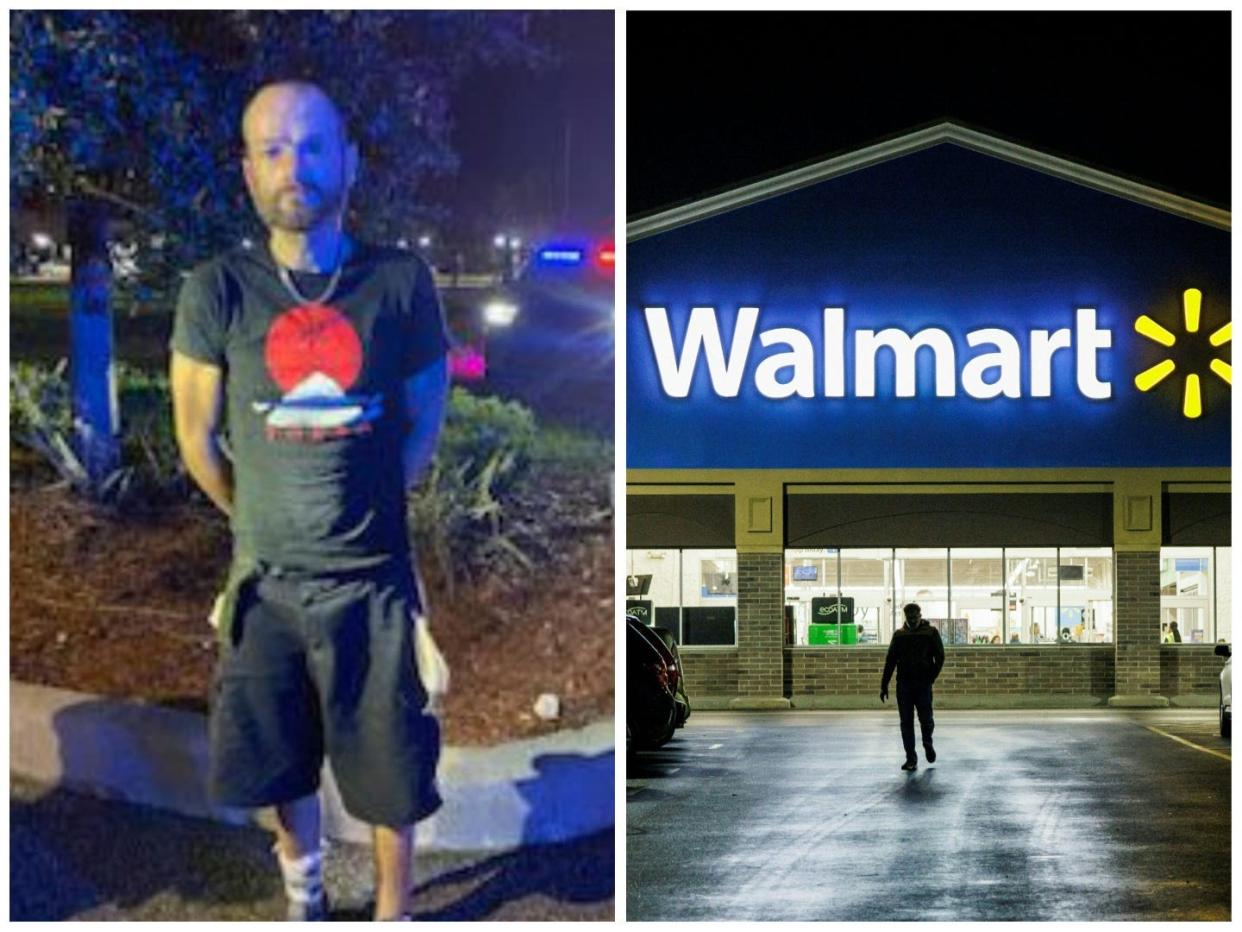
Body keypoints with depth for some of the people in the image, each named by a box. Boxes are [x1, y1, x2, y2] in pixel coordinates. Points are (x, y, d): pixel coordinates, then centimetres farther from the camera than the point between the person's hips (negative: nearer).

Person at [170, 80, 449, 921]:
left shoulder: (401, 282, -7)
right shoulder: (219, 292, -8)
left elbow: (424, 425, 6)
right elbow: (199, 439, 3)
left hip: (373, 577, -1)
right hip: (267, 578, 1)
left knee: (390, 765, 6)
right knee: (281, 764, 15)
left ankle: (393, 908, 26)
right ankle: (304, 890, 40)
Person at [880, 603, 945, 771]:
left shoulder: (931, 633, 3)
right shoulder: (899, 634, 9)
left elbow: (940, 657, 2)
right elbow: (890, 661, 9)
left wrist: (931, 677, -8)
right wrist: (884, 685, 4)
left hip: (923, 684, -2)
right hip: (904, 685, 2)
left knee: (926, 720, -3)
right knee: (906, 723, 0)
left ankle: (927, 744, 29)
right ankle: (911, 758, 5)